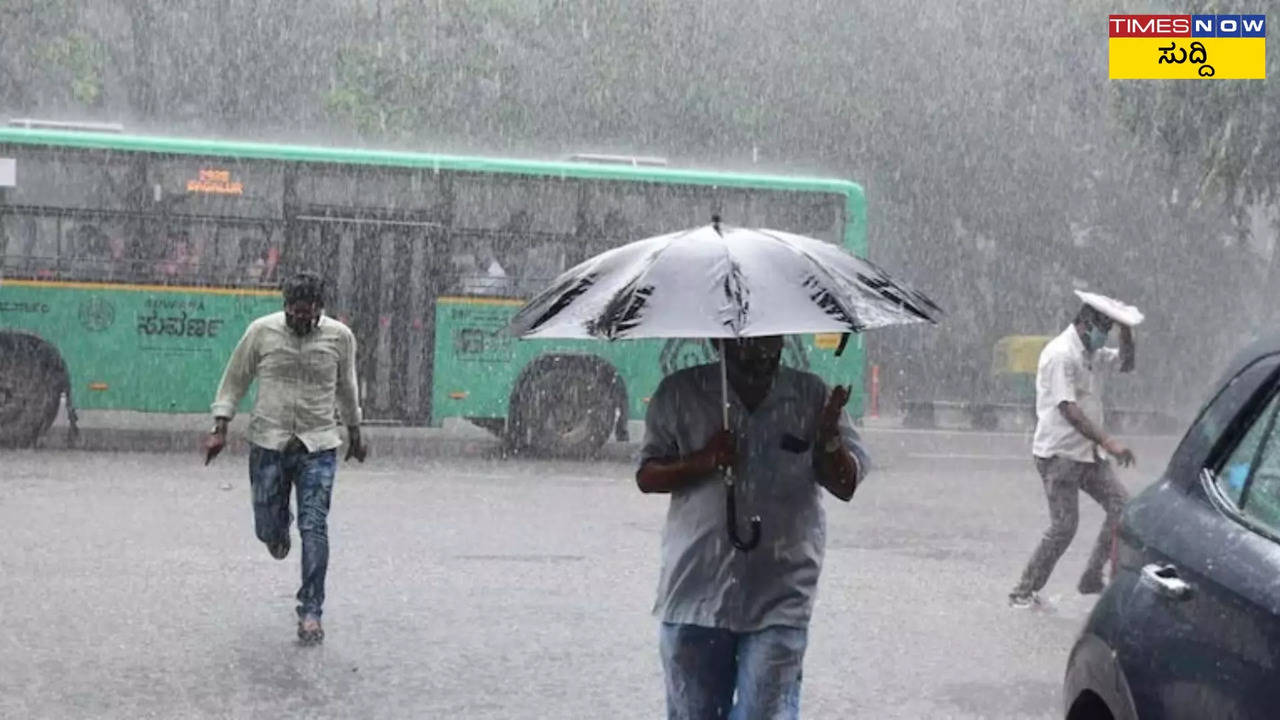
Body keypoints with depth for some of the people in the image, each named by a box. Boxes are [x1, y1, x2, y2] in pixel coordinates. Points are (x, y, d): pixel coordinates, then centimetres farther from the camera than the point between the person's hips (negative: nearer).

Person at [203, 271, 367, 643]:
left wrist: (355, 435, 22)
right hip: (268, 444, 1)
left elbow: (346, 388, 13)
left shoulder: (340, 337, -3)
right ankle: (280, 526, 45)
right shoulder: (262, 331, -6)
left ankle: (311, 612, -2)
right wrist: (220, 430, -1)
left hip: (318, 446, 0)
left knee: (314, 528, -9)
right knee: (267, 529, 6)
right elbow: (235, 380, 5)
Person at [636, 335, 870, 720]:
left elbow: (845, 485, 4)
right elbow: (646, 476, 4)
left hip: (779, 599, -1)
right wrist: (701, 462, -15)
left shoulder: (812, 396, 3)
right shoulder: (680, 394, 2)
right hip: (695, 591, 1)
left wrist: (829, 437, -16)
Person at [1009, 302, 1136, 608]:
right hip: (1059, 453, -9)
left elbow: (1126, 364, 25)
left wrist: (1126, 331, 7)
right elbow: (1068, 409, -23)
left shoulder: (1092, 354, 14)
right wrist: (1107, 442, -28)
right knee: (1063, 526, -9)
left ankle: (1092, 579, 5)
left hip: (1085, 453, 9)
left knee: (1120, 504, 0)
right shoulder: (1060, 354, -16)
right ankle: (1024, 592, 2)